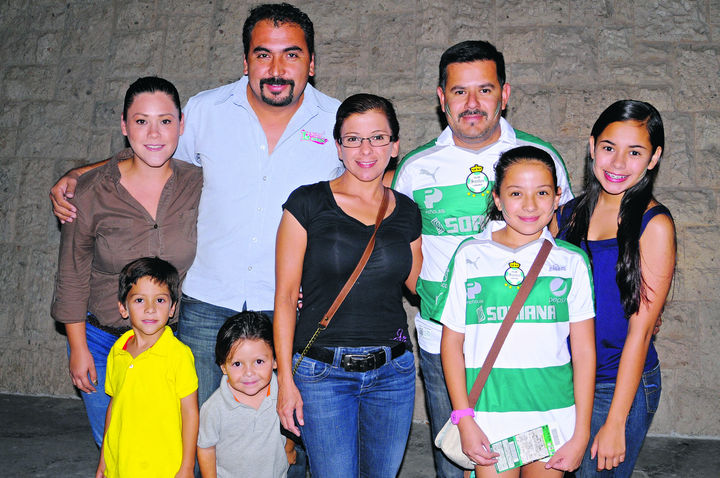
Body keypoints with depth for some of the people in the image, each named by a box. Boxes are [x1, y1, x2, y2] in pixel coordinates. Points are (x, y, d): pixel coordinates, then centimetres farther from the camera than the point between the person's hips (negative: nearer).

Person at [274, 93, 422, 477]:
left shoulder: (407, 212, 6)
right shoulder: (308, 204, -4)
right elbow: (285, 296, -5)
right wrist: (285, 379, -8)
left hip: (393, 373, 4)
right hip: (323, 373, -3)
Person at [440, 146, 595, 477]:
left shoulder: (572, 261, 1)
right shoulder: (470, 256, -1)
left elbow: (584, 351, 1)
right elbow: (452, 342, 1)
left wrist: (581, 433, -1)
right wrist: (464, 420, -5)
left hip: (554, 416, 1)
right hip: (489, 415, 0)